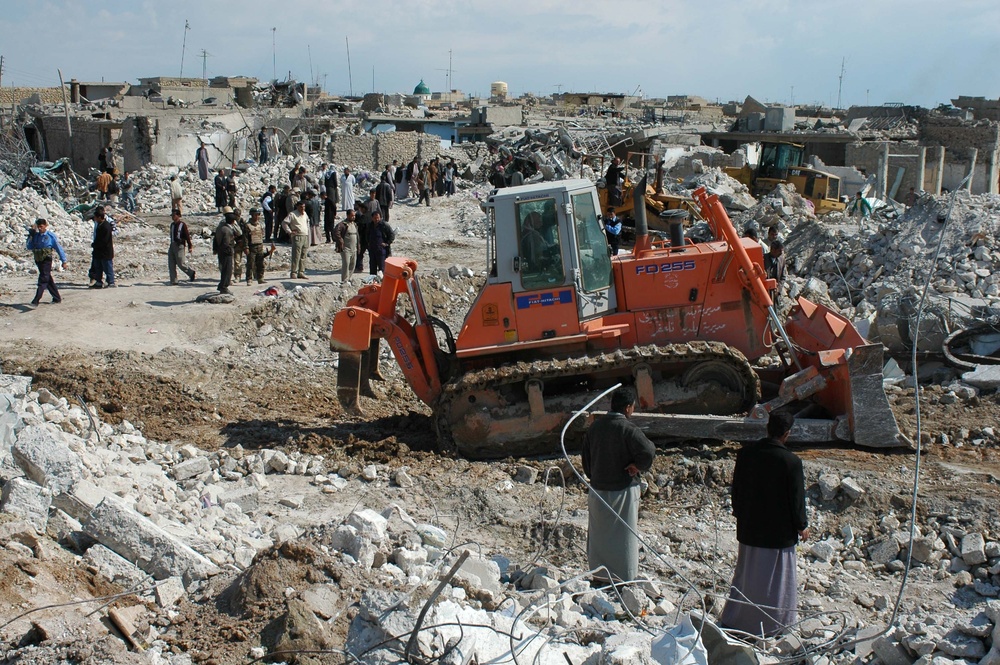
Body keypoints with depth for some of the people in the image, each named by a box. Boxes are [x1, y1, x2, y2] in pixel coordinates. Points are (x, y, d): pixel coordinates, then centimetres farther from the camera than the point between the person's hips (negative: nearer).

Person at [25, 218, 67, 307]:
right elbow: (29, 247, 5)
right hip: (38, 260, 6)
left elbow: (59, 248, -2)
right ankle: (57, 298, 25)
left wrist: (64, 261, -1)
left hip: (46, 260, -6)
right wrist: (31, 236, -6)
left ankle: (36, 300, -20)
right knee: (48, 280, 14)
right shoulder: (36, 235, 8)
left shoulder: (51, 236, -7)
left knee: (43, 280, -12)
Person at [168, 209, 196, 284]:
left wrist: (190, 247, -11)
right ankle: (173, 281, 5)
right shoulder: (172, 224, 13)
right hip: (172, 246, 7)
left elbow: (187, 236, -10)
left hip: (180, 246, -7)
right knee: (171, 264, 2)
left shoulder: (182, 225, -9)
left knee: (181, 264, -7)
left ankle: (191, 272, 17)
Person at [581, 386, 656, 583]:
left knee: (599, 534, 15)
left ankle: (599, 574, 25)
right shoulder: (628, 429, -17)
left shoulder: (595, 426, 3)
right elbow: (648, 452, -28)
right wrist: (639, 466, -10)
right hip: (623, 490, -6)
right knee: (624, 535, 5)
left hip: (597, 490, 6)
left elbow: (586, 457, 12)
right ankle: (625, 577, 12)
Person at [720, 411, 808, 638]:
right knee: (775, 577, 9)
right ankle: (771, 624, 20)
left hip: (749, 528, 5)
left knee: (746, 574, 17)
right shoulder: (791, 461, -19)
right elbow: (796, 498, -11)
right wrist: (801, 526, 3)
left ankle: (733, 619, 26)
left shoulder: (746, 452, -5)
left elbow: (736, 487, 5)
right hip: (779, 531, -4)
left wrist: (739, 513, 19)